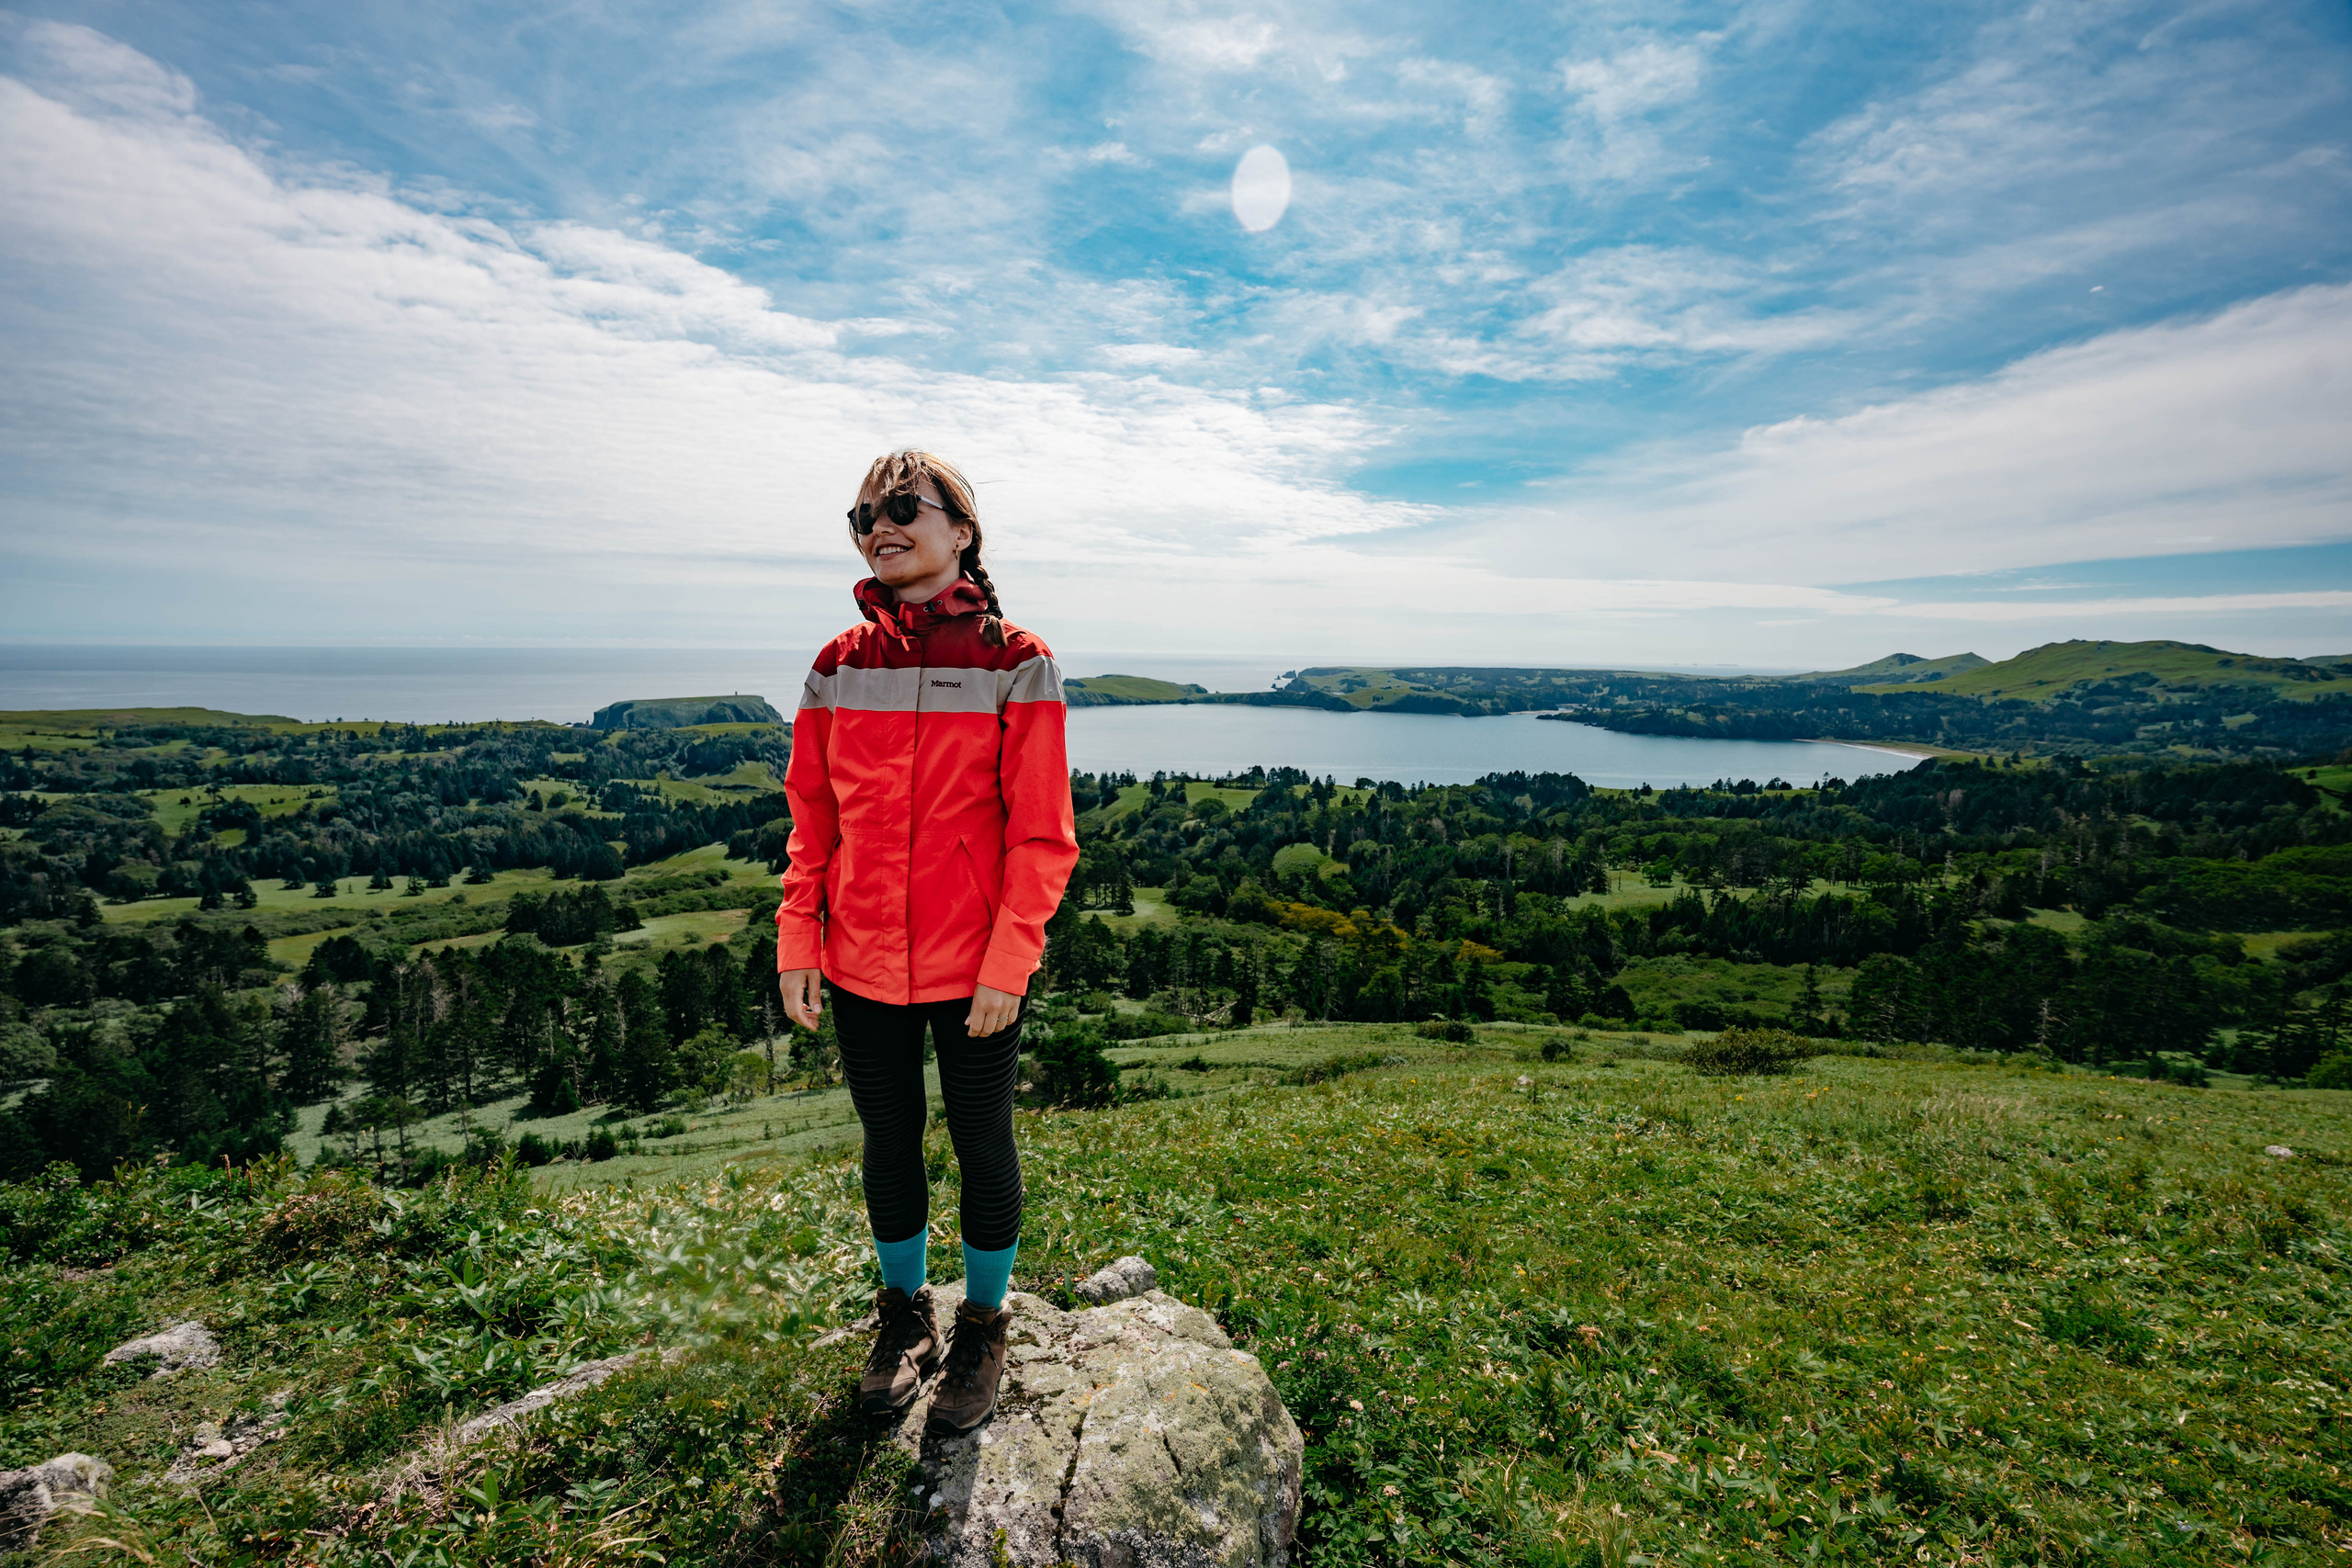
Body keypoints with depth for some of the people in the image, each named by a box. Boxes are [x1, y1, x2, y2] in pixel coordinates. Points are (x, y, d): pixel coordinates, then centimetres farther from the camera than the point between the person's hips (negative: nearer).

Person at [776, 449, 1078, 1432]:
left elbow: (1041, 834, -10)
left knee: (982, 1145, 13)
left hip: (973, 970, -3)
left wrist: (1008, 964, -15)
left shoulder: (1015, 665, -9)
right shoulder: (839, 666, 4)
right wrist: (797, 942, 2)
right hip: (863, 964, 4)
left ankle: (983, 1325, 37)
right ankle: (905, 1313, 43)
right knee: (888, 1141, 19)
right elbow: (811, 819, 8)